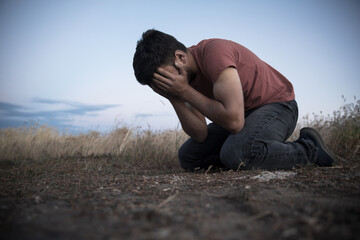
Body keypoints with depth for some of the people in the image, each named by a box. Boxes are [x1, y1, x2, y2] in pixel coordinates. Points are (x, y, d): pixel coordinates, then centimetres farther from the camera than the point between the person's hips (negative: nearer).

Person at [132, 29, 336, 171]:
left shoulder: (214, 53, -29)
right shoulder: (185, 76, -3)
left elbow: (234, 121, -37)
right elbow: (201, 135, -8)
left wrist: (185, 92, -29)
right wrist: (174, 98, -20)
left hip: (277, 104, -8)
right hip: (242, 113, 8)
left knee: (236, 154, -36)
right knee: (188, 156, 0)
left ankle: (309, 149, -11)